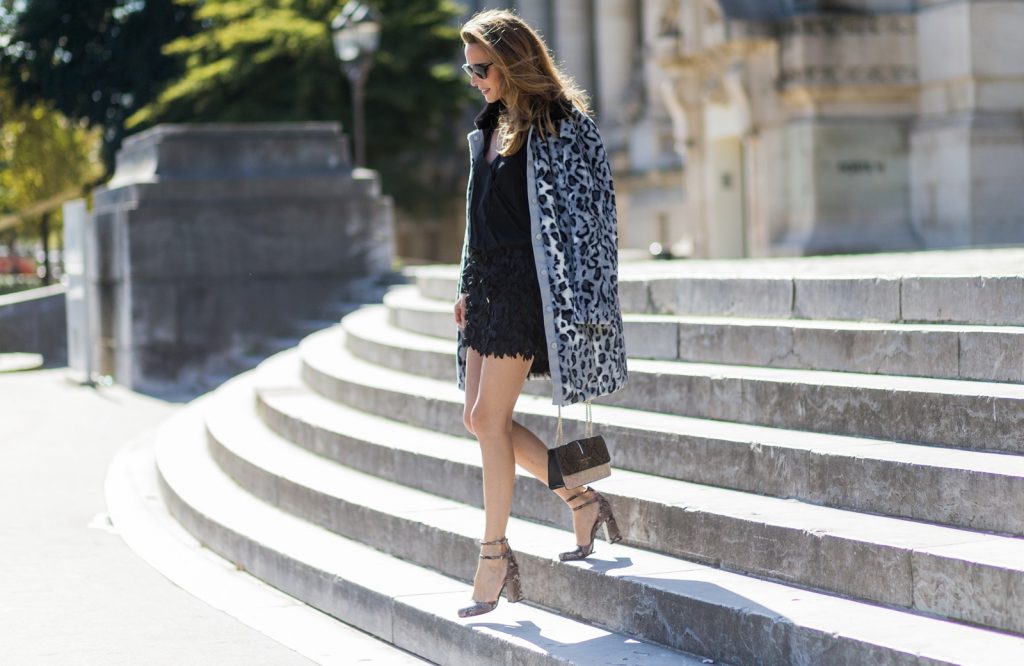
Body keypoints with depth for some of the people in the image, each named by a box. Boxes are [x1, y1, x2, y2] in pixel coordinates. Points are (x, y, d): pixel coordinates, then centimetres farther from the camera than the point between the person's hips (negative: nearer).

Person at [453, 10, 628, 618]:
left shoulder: (561, 126, -9)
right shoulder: (493, 126, 16)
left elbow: (584, 213, -11)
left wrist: (567, 294, -16)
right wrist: (470, 287, 19)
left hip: (526, 283, -9)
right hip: (489, 283, 9)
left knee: (490, 417, -9)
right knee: (481, 419, 6)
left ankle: (494, 554, 1)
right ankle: (583, 501, 20)